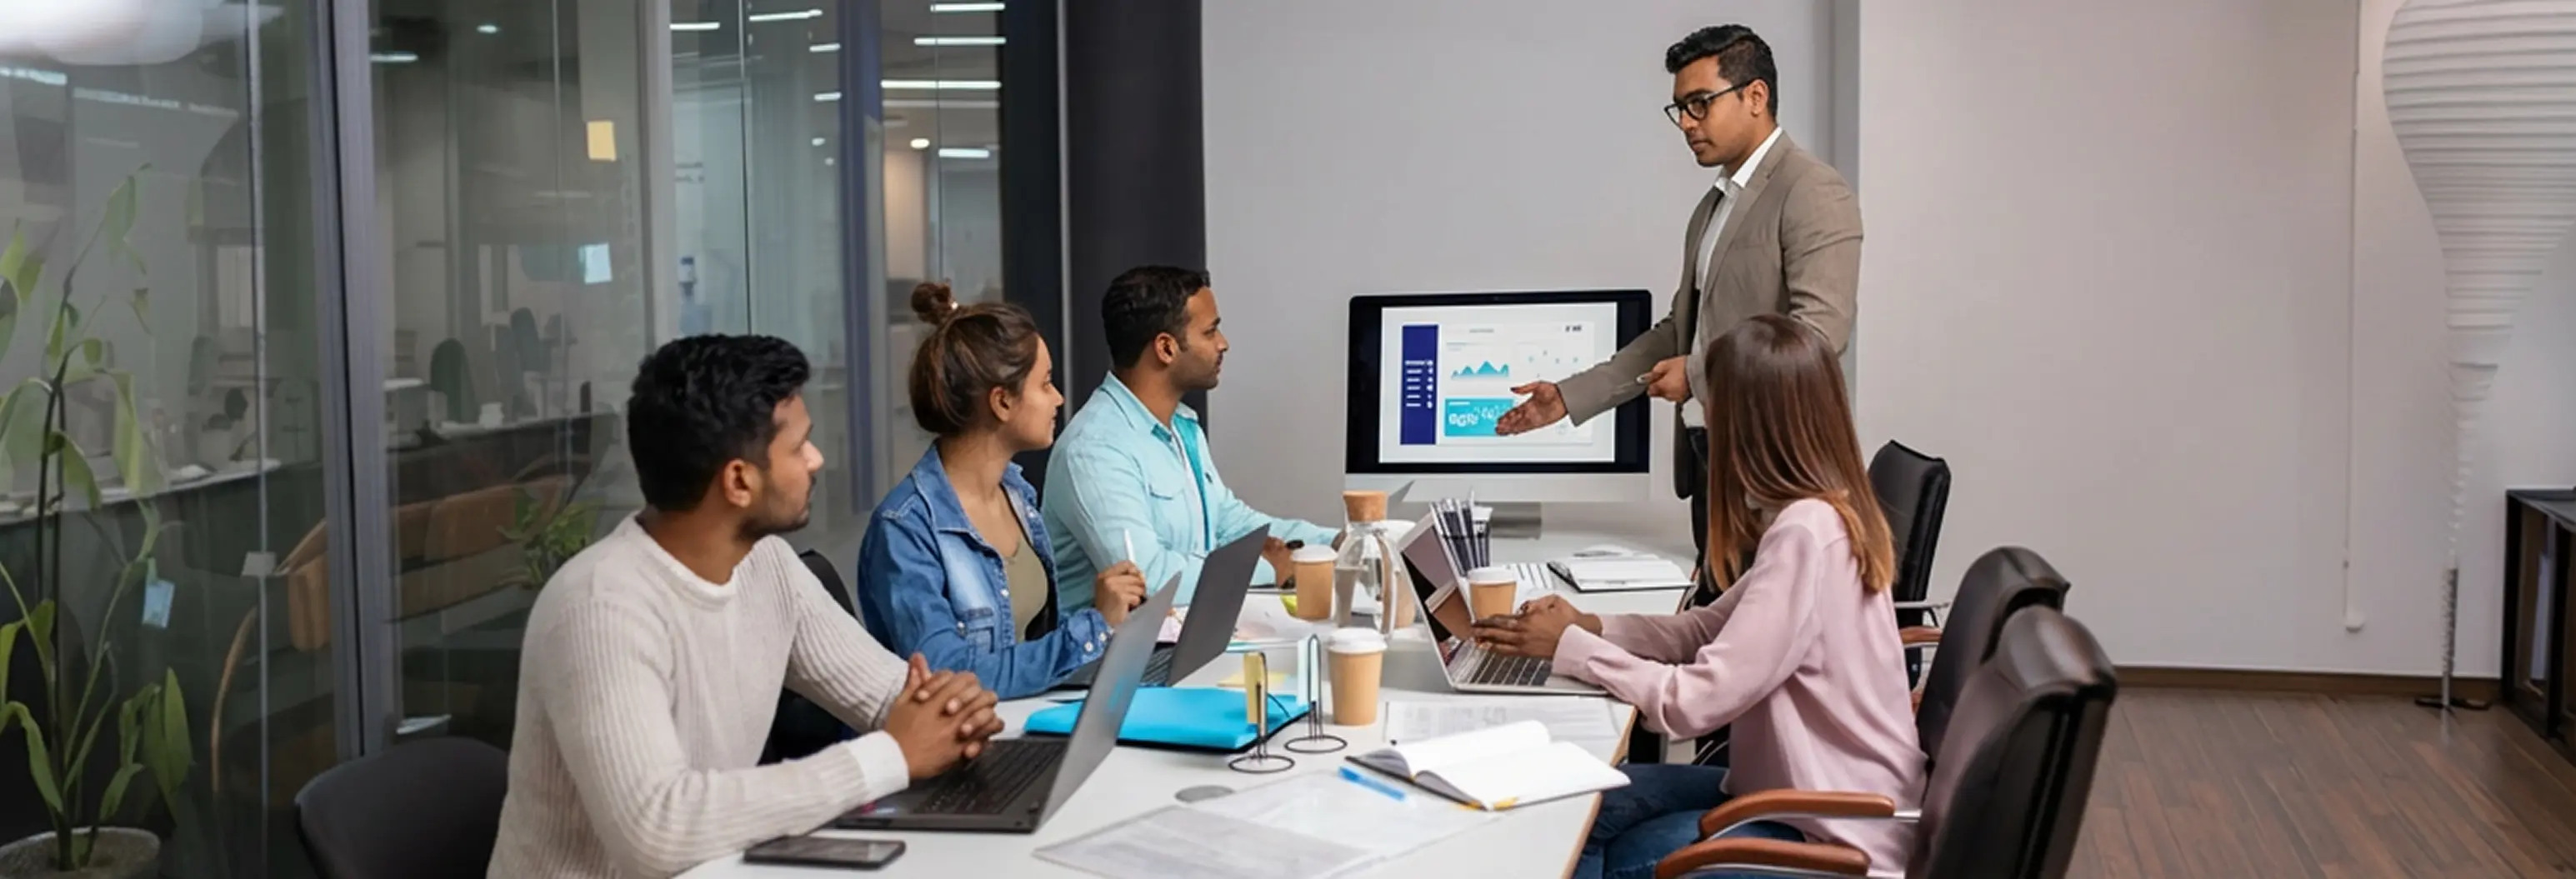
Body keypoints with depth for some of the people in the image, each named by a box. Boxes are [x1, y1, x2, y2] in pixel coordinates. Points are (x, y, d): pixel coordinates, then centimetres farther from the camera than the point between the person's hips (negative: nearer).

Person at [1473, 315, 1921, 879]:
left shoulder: (1805, 534, -27)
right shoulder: (1827, 514, 4)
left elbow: (1694, 701, -27)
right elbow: (1712, 630, 12)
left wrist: (1570, 647, -14)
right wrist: (1591, 627, -2)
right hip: (1817, 794, 8)